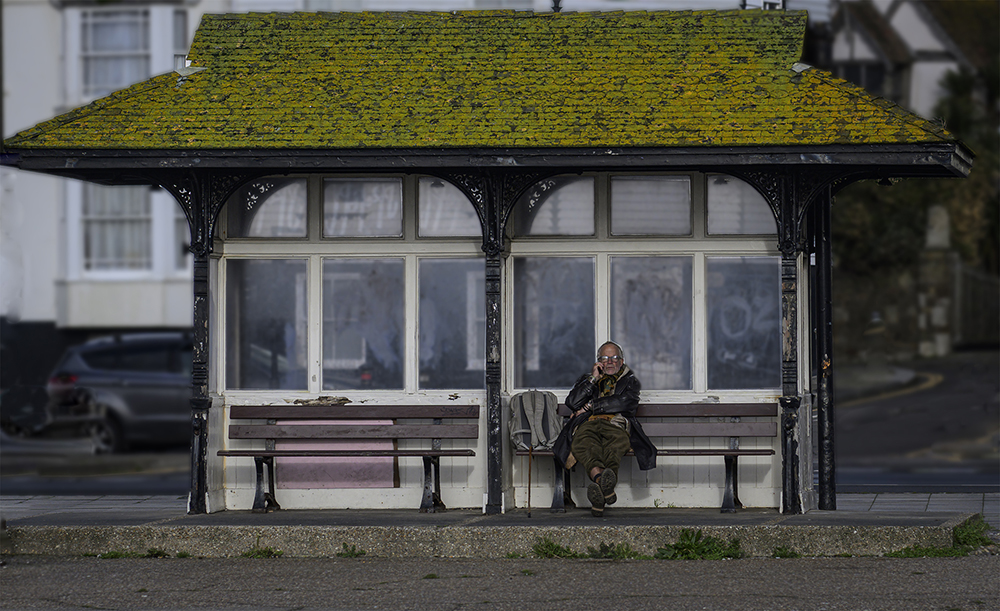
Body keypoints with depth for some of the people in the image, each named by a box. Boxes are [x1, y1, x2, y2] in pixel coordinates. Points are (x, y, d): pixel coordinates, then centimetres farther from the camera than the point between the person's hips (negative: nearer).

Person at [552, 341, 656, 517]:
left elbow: (623, 403, 5)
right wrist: (593, 379, 11)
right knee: (584, 444, -39)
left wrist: (589, 407, 6)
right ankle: (600, 478, -68)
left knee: (615, 445, -41)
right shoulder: (587, 379, 35)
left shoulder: (630, 381, 28)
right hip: (588, 425, 1)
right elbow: (572, 402, 16)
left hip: (616, 425, -1)